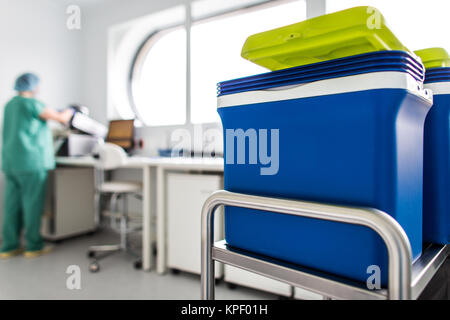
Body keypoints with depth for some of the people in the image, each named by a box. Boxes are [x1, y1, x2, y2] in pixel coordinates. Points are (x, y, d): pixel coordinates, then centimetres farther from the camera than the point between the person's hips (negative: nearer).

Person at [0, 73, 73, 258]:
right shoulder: (30, 103, -8)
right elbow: (60, 118, -9)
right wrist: (69, 112, 13)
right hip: (30, 161, -8)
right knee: (33, 204, -2)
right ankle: (34, 246, 5)